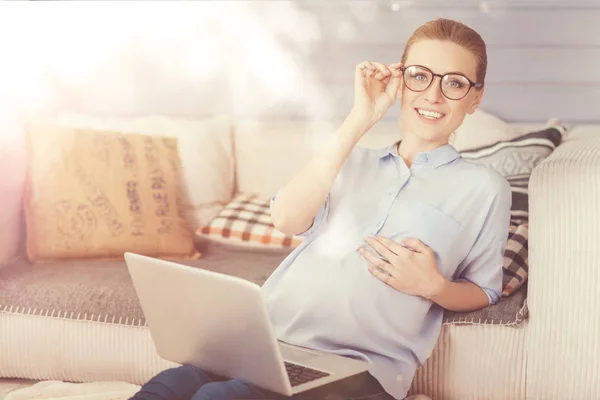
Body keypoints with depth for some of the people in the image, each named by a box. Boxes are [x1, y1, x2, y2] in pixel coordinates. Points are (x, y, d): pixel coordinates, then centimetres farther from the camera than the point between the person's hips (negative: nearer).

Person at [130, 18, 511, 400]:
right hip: (272, 338, 4)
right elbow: (287, 218, 0)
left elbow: (483, 293, 16)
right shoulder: (353, 161, 20)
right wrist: (359, 121, -3)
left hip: (358, 365, -3)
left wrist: (433, 285, -7)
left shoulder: (484, 188, 11)